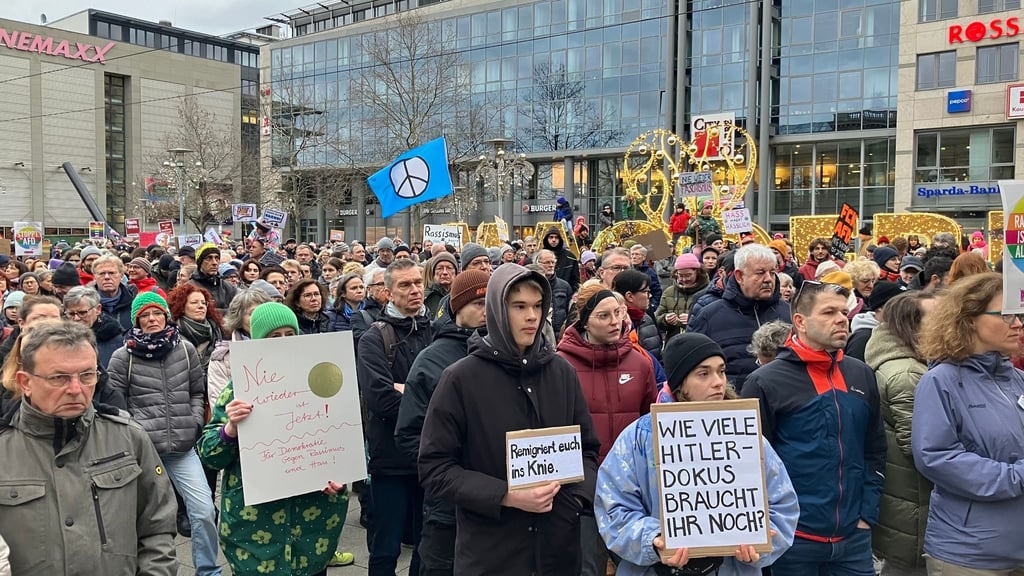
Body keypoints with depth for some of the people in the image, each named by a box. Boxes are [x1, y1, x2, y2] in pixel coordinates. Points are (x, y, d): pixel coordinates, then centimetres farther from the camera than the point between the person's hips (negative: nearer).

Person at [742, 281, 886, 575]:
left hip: (854, 537, 4)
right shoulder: (766, 382, -9)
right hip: (793, 538, -4)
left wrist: (867, 514, 6)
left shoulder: (862, 375, 7)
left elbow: (875, 450, 12)